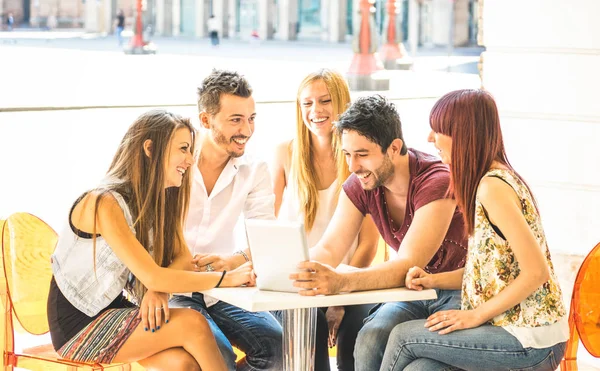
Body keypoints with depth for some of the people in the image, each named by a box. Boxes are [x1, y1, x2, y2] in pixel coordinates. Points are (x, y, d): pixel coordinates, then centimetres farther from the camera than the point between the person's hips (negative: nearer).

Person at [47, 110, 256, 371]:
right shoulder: (103, 204, -22)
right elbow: (153, 278, -27)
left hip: (113, 311, 7)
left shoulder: (158, 201, 6)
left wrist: (158, 291, -23)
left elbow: (183, 258, -1)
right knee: (192, 324, -23)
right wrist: (229, 278, -23)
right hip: (78, 328, -7)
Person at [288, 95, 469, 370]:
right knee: (370, 339, -22)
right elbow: (329, 250, -10)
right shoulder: (358, 186, -5)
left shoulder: (436, 182, -27)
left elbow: (408, 265, -35)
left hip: (460, 293, -6)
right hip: (416, 293, 6)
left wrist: (341, 282, -52)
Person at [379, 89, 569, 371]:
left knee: (403, 337, -6)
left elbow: (536, 272, -21)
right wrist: (434, 280, 4)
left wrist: (476, 315, -15)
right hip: (515, 326, 8)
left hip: (529, 342, -8)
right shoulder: (487, 180, 13)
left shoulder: (492, 187, -18)